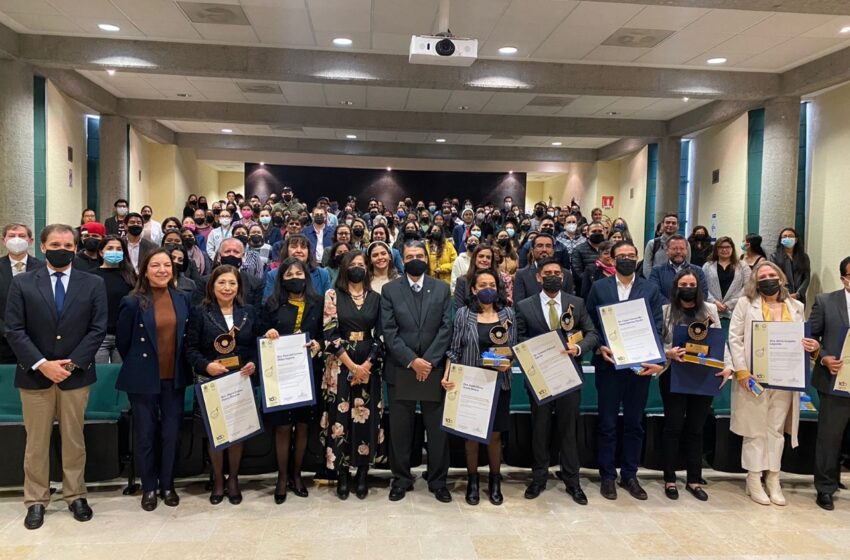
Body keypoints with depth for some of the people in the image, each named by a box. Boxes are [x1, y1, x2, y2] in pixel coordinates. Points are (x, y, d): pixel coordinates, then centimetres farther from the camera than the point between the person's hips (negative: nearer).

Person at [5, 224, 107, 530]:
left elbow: (98, 329, -2)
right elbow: (14, 330, -4)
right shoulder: (22, 283, 1)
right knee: (36, 442, 9)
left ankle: (76, 496, 23)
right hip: (35, 375, 0)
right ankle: (36, 501, 22)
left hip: (76, 375, 0)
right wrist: (42, 364, -14)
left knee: (74, 440, 10)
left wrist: (72, 363, -12)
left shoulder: (93, 284, 2)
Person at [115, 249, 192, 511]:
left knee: (171, 433, 9)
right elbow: (122, 341, -1)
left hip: (174, 377, 3)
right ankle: (149, 487, 24)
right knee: (145, 434, 8)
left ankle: (167, 485, 26)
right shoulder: (132, 302, -9)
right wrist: (136, 365, 8)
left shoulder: (184, 299, 1)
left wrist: (179, 366, 9)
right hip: (144, 378, -3)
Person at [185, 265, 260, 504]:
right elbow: (191, 348, -5)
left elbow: (257, 343, 8)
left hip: (241, 381, 2)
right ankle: (218, 480, 25)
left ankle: (233, 478, 28)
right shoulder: (200, 312, -2)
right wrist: (206, 365, -21)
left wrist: (254, 363, -10)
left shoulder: (249, 311, 6)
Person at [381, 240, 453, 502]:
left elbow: (446, 328, 0)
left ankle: (438, 481, 21)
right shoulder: (390, 290, 3)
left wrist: (429, 361, -10)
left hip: (434, 368, 1)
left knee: (437, 429, 7)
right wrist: (412, 360, -12)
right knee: (400, 429, 7)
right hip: (400, 369, 0)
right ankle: (401, 479, 23)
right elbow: (389, 331, -4)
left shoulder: (442, 288, 6)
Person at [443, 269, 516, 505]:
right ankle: (472, 482, 23)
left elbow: (514, 348, 5)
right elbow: (454, 350, -2)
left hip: (498, 383, 1)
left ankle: (495, 483, 24)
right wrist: (447, 376, -14)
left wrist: (509, 362, -16)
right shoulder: (463, 314, -2)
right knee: (471, 433, 8)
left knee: (495, 434, 9)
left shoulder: (508, 314, 2)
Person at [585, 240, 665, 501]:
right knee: (608, 424, 6)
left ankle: (629, 475, 24)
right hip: (609, 364, -1)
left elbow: (657, 327, 0)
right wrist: (599, 347, -13)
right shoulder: (599, 287, 2)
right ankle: (608, 476, 18)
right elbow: (590, 324, 2)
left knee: (634, 423, 11)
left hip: (640, 365, 1)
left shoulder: (650, 289, 5)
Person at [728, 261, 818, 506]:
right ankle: (754, 480, 13)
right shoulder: (746, 303, 1)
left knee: (777, 429, 9)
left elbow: (803, 339, 18)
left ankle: (773, 479, 19)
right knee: (756, 429, 3)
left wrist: (813, 345, -7)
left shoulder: (796, 306, 12)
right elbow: (735, 338, -4)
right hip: (754, 377, -3)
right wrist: (741, 370, -12)